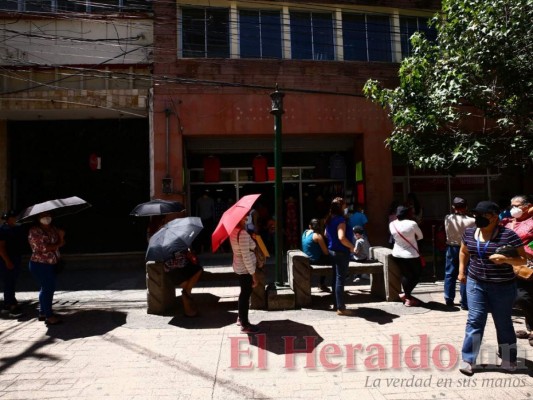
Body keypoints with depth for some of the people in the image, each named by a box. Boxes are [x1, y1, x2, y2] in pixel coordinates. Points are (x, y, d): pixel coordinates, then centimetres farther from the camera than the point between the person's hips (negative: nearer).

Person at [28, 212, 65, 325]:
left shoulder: (53, 229, 9)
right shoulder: (34, 231, -12)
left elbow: (61, 242, 7)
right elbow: (43, 247, -21)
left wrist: (61, 237, -14)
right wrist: (58, 245, -9)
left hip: (50, 264, 8)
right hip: (40, 265, -8)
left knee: (46, 288, 16)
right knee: (48, 288, -6)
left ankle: (42, 313, 28)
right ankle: (49, 316, 2)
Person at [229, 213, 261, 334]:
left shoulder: (234, 231, 3)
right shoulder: (243, 234, -26)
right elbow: (246, 256, -26)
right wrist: (253, 274, -21)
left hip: (239, 267, 9)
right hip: (245, 269, -9)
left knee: (244, 293, 22)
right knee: (246, 294, 2)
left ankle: (241, 318, 36)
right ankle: (245, 325, 14)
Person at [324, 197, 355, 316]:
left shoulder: (330, 219, 9)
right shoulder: (340, 219, -19)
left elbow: (326, 234, 21)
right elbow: (342, 237, -31)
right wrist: (352, 247, -17)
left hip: (332, 250, 9)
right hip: (341, 252, -9)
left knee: (336, 278, 16)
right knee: (340, 279, -4)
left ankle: (336, 304, 26)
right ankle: (341, 308, 2)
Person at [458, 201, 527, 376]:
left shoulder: (508, 235, -13)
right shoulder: (469, 233, 1)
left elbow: (523, 258, -9)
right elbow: (464, 252, 18)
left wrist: (505, 259, -26)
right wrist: (462, 271, 13)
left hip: (502, 286, -3)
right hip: (475, 283, 3)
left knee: (503, 323, 12)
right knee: (474, 320, 2)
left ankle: (509, 360, 33)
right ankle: (468, 360, 8)